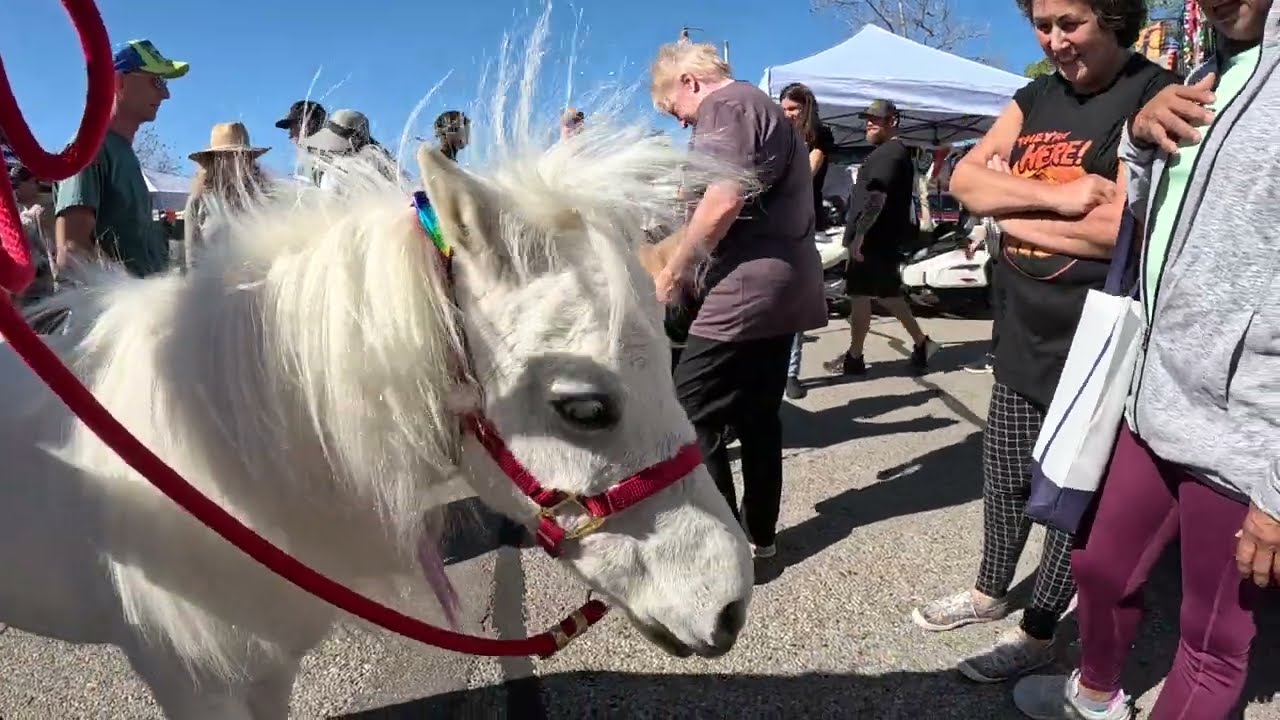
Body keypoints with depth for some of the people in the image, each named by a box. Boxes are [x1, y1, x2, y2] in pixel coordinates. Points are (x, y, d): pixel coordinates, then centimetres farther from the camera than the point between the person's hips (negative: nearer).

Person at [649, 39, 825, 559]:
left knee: (690, 418, -6)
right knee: (758, 417, 15)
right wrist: (693, 262, 23)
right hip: (782, 287, 11)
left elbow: (724, 202, -22)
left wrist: (675, 270, -10)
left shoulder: (724, 106, -8)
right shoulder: (760, 107, 24)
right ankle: (759, 535, 24)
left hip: (747, 291, -11)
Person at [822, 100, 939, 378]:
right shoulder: (895, 152, 21)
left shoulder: (888, 153, -14)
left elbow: (877, 197, -23)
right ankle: (921, 343, 21)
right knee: (887, 293, 17)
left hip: (874, 238, -11)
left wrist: (859, 234, -26)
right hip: (883, 237, 11)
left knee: (859, 295, -4)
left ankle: (853, 359, 3)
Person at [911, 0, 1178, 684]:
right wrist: (1057, 197, -19)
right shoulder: (1035, 99, 9)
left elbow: (1126, 228, -24)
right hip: (1022, 329, 7)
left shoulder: (1153, 97, -12)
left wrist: (1011, 210, -12)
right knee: (1004, 475, 19)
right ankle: (990, 591, 39)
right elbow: (964, 179, -3)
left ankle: (1038, 633, 25)